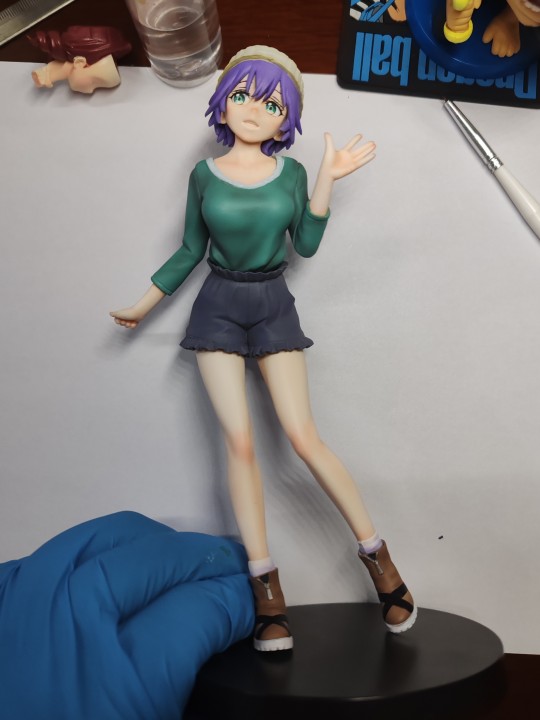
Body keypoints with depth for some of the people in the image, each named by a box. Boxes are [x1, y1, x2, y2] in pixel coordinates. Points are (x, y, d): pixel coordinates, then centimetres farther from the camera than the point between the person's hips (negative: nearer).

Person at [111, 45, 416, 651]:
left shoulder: (290, 173, 4)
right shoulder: (204, 175, 3)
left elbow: (306, 244, -3)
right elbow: (190, 252, 10)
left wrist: (328, 177, -9)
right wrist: (143, 306, 12)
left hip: (274, 307, 0)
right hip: (219, 307, 1)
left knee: (302, 435, -10)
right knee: (240, 442, -7)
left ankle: (375, 552, 5)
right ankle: (266, 586, 0)